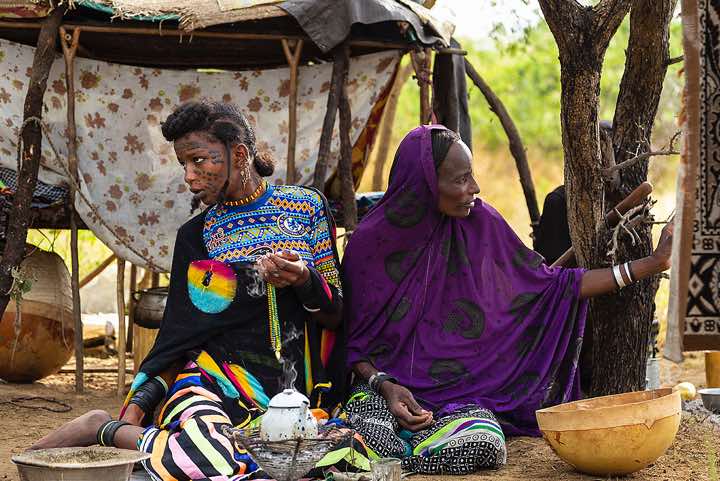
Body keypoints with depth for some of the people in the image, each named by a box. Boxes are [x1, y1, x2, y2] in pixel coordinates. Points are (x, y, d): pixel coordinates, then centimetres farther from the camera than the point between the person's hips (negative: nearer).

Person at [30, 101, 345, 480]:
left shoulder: (305, 206, 9)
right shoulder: (194, 236, 12)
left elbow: (335, 317, 9)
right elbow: (178, 337, 9)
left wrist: (305, 281, -12)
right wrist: (139, 403, -6)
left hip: (289, 392, 3)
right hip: (213, 380, -3)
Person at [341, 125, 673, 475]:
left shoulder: (480, 224, -2)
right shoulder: (371, 241, -7)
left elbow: (547, 285, 2)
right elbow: (353, 339, 1)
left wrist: (647, 266, -1)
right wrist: (384, 386, -18)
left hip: (461, 390, 2)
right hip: (385, 384, -2)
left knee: (482, 444, -31)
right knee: (372, 443, -34)